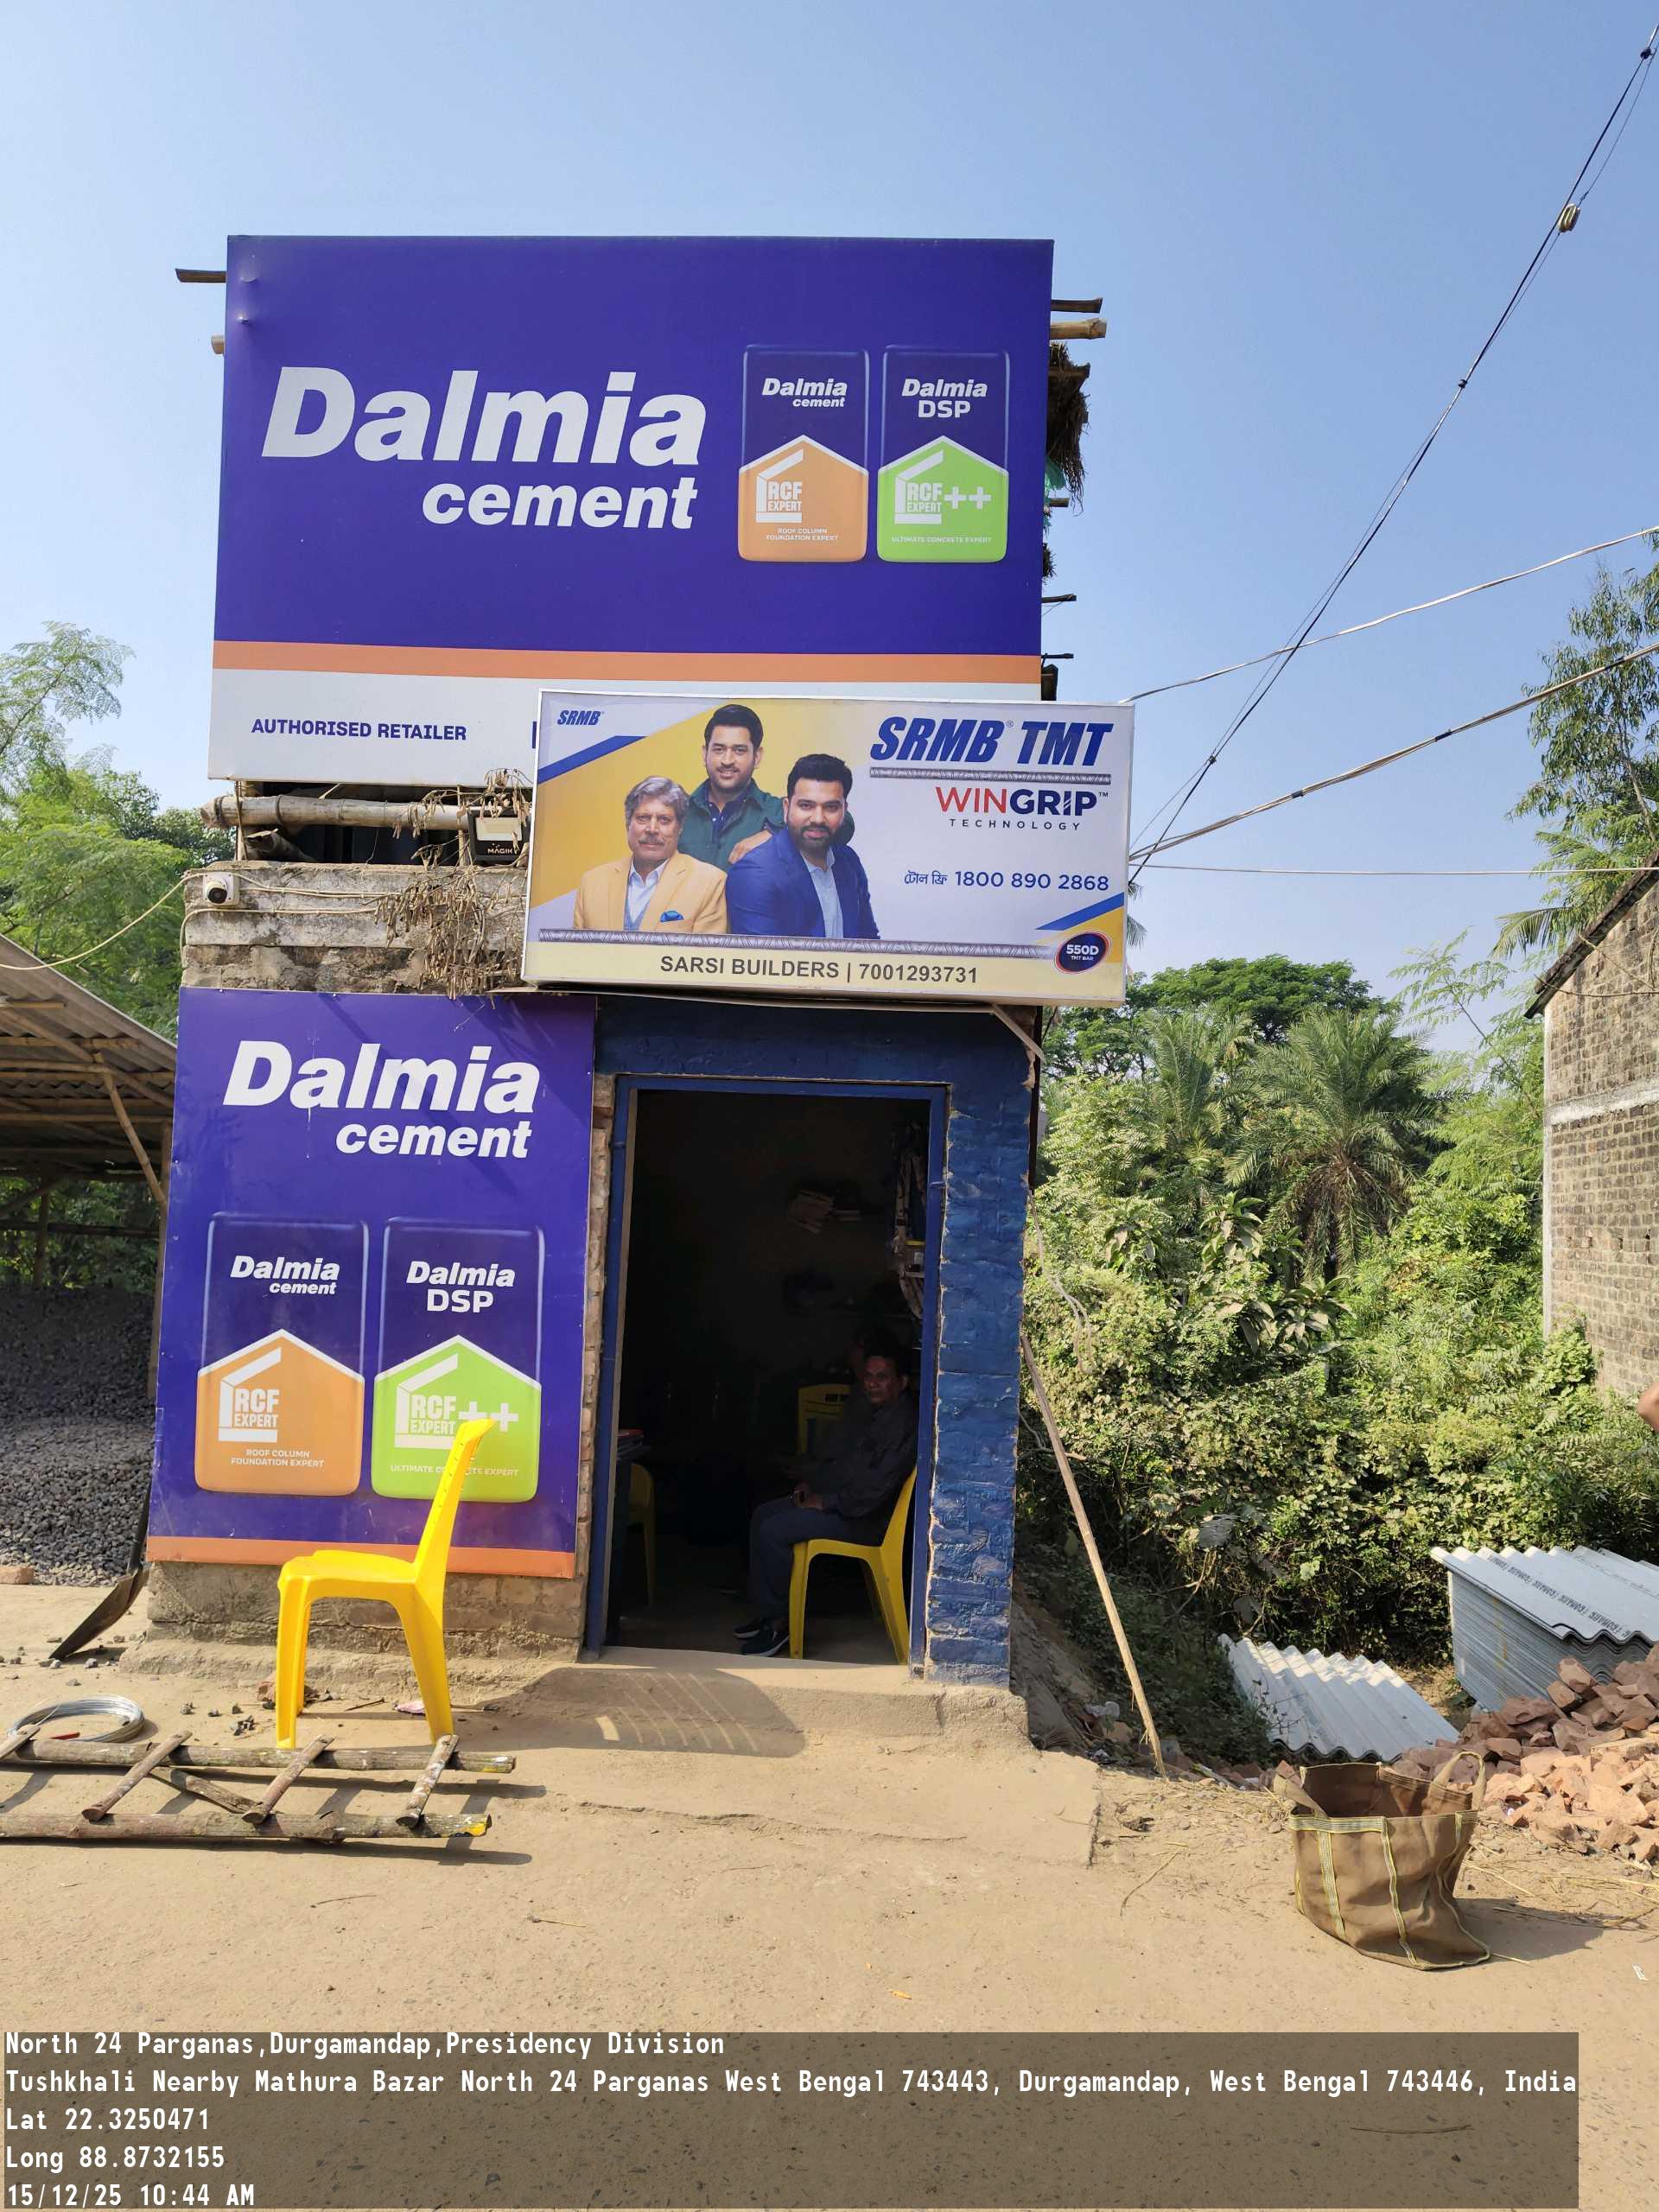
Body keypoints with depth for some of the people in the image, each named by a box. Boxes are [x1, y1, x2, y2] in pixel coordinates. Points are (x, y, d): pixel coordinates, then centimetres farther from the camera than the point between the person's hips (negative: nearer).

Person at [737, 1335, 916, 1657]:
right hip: (830, 1496, 11)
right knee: (763, 1515, 7)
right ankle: (766, 1613, 9)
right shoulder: (870, 1410, 12)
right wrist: (808, 1482, 9)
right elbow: (833, 1452, 24)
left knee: (774, 1531, -20)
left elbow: (876, 1486, -26)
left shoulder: (903, 1422, -21)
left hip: (863, 1517, -11)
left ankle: (779, 1623, -6)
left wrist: (826, 1502, -19)